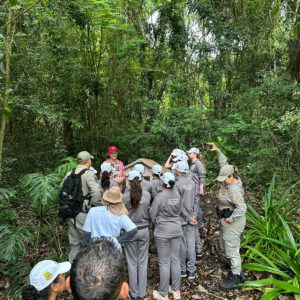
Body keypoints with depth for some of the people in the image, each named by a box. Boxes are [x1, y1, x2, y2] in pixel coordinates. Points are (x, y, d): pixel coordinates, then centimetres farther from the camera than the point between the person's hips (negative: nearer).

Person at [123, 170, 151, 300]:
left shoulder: (125, 196, -15)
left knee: (132, 263, 12)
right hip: (144, 230, 2)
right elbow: (149, 212, 0)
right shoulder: (147, 195, -10)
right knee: (143, 262, 13)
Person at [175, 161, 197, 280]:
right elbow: (194, 201, -2)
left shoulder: (177, 184, -15)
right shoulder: (192, 182, 0)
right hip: (191, 217, 4)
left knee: (182, 244, 8)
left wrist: (188, 218, -9)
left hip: (181, 218, -4)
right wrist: (193, 216, -3)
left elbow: (179, 204, -15)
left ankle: (183, 269, 21)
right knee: (191, 243, 9)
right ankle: (191, 270, 18)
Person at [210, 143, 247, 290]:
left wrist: (229, 220, -24)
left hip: (232, 222, -10)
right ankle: (237, 269, 35)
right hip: (226, 219, 10)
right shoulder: (231, 179, -1)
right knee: (224, 246, 20)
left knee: (231, 249, 3)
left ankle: (236, 277, 19)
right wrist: (217, 151, 4)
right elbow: (224, 164, 9)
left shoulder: (234, 190, -27)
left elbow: (242, 208, -33)